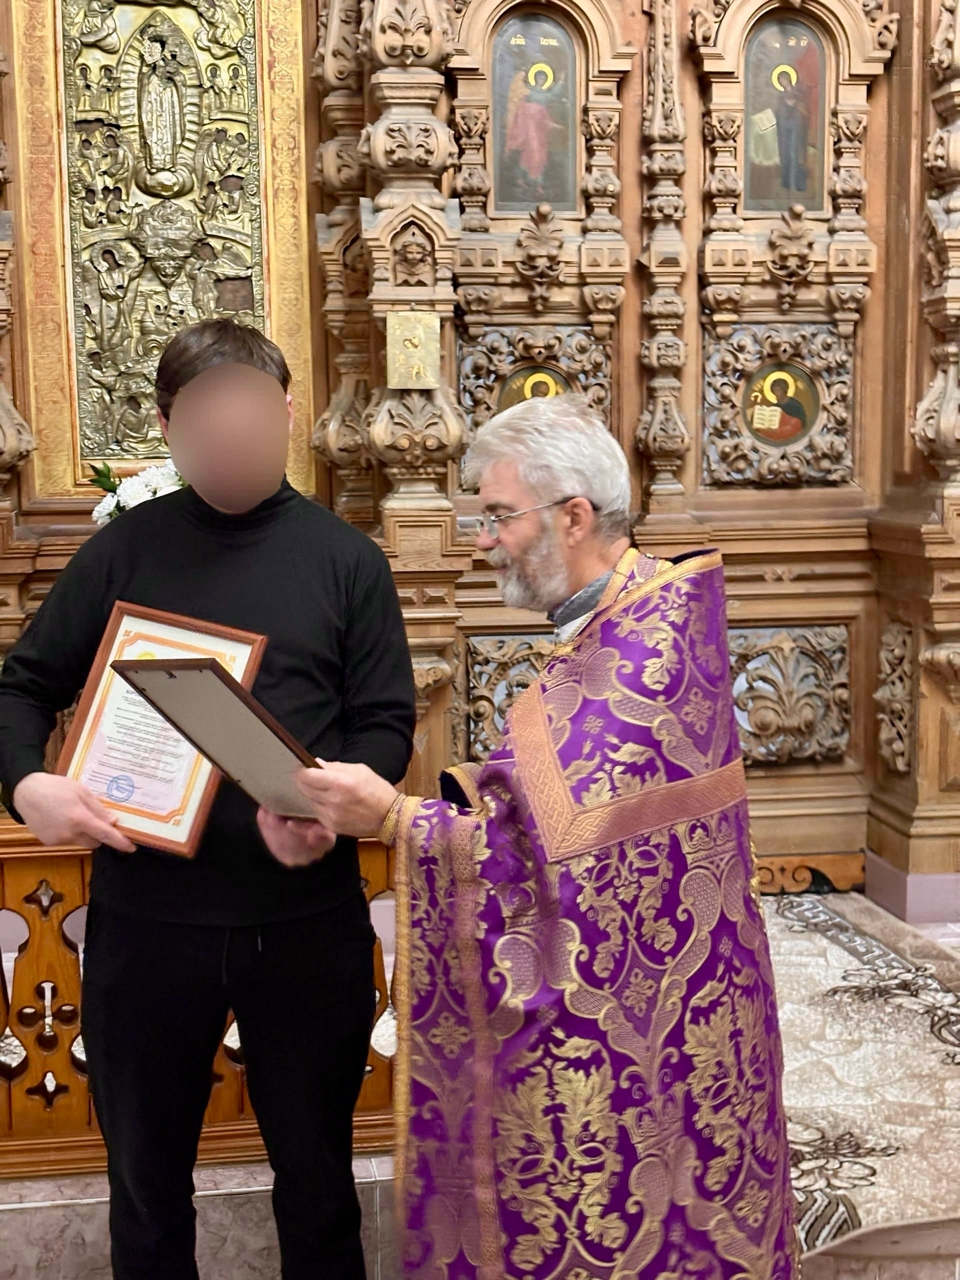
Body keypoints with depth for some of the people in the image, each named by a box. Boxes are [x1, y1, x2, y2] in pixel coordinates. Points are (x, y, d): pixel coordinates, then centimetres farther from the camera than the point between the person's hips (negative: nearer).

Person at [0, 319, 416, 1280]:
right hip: (146, 916, 1)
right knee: (145, 1179, 18)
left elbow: (386, 724, -1)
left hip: (309, 921, 0)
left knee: (315, 1172, 17)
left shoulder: (346, 560, 1)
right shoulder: (123, 550, 2)